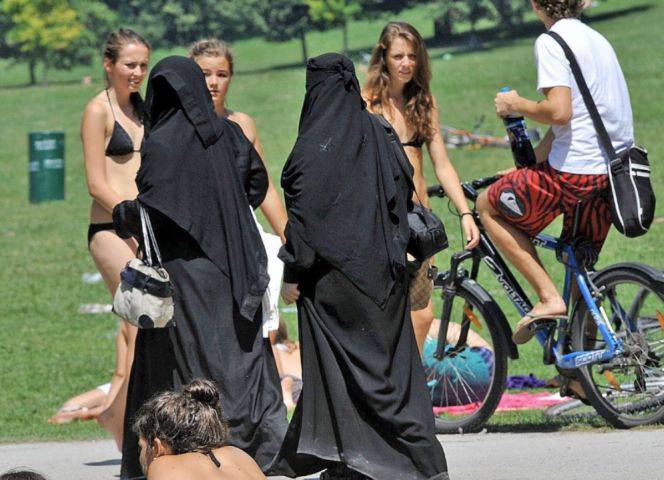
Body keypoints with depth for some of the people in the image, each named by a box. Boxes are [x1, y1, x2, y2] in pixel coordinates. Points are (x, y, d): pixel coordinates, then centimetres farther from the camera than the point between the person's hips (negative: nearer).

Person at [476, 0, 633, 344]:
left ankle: (548, 296, 0)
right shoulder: (595, 39, 19)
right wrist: (525, 165, 26)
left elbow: (559, 112, -22)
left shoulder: (551, 42, -10)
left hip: (575, 171, -8)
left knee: (488, 207, 10)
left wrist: (516, 105, -3)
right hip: (614, 171, 8)